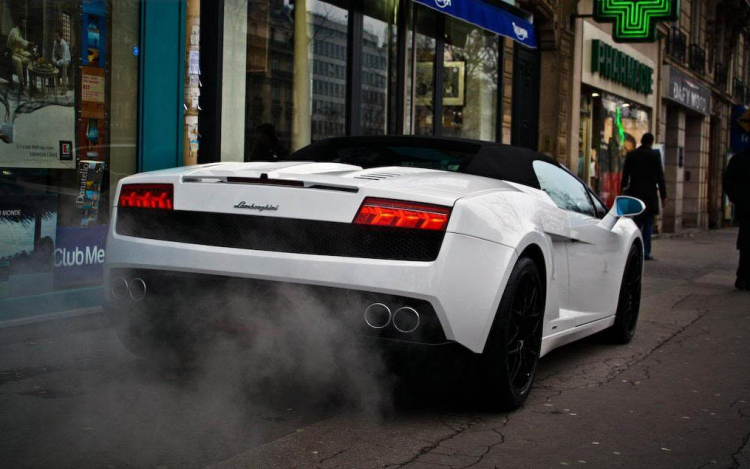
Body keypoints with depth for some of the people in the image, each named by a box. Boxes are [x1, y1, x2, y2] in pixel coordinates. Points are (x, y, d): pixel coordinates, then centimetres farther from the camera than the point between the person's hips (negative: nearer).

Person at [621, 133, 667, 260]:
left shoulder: (631, 155, 3)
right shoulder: (655, 155, -5)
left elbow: (625, 175, 5)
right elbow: (660, 176, -5)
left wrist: (624, 190, 14)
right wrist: (663, 196, -2)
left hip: (635, 193, 3)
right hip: (649, 194, -3)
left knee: (637, 222, 13)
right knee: (648, 223, 2)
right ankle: (646, 252, -1)